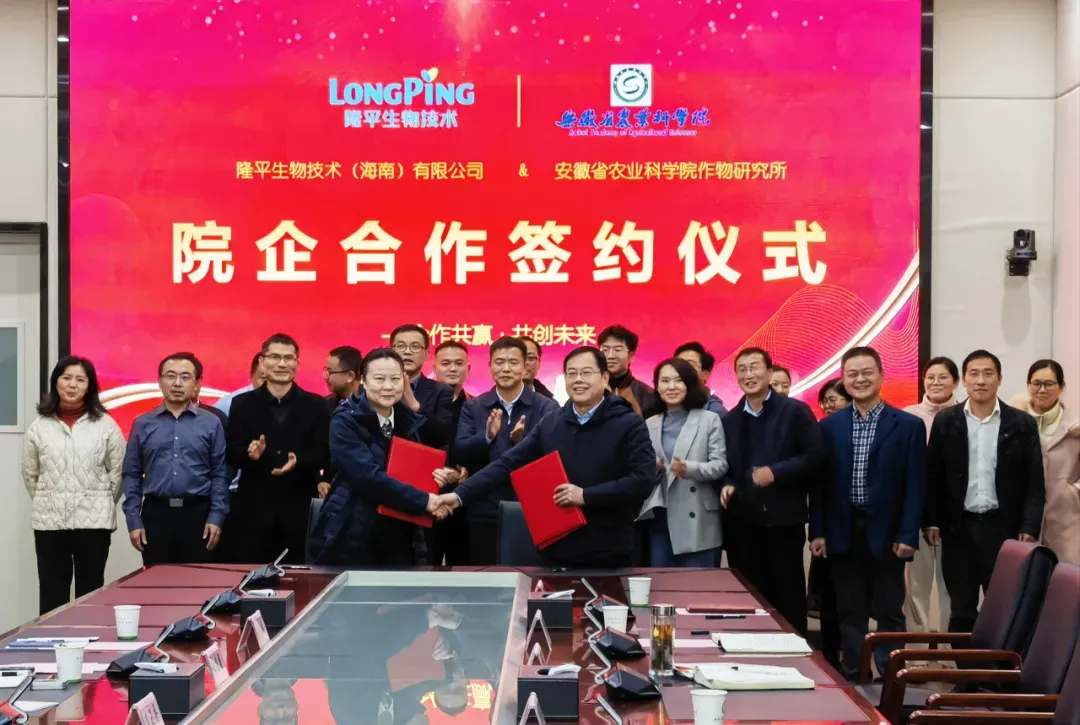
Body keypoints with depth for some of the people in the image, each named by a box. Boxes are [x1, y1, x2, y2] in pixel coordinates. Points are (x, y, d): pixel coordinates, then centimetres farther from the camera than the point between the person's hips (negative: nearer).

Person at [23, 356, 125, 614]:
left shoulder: (106, 424, 1)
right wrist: (47, 503, 10)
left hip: (93, 520, -1)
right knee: (52, 593, 4)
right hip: (50, 521, 1)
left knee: (90, 592, 6)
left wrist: (101, 504, 4)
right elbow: (30, 474, 11)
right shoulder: (39, 426, 5)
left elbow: (117, 472, 4)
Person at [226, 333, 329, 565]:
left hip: (300, 508, 0)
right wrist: (249, 453, -20)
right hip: (255, 508, 0)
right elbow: (231, 453, 2)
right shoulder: (242, 404, 7)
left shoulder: (316, 405, 6)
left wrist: (299, 461, -21)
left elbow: (324, 453, -1)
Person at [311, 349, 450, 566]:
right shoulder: (346, 421, -11)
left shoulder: (411, 421, 8)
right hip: (352, 535, -5)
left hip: (399, 535, 5)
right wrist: (423, 500, -24)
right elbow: (368, 476, -23)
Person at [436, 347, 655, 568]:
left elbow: (643, 480, -13)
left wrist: (586, 495, -18)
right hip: (559, 550, 4)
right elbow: (507, 464, 4)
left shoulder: (629, 424, -4)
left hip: (610, 554, -3)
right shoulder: (550, 424, 8)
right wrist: (460, 495, -7)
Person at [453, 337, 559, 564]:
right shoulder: (473, 407, 6)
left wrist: (522, 441, -29)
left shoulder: (547, 408, -1)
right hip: (484, 512, 2)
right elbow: (460, 455, -5)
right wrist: (487, 436, -24)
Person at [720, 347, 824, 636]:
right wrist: (727, 485, -2)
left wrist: (776, 472, -17)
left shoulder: (795, 411, -2)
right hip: (743, 520, 4)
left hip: (783, 518, -4)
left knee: (789, 598, 3)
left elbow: (816, 457, -8)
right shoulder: (729, 419, 13)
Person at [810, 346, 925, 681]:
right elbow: (820, 482, 6)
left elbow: (915, 485, -3)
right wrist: (818, 531, 0)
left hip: (886, 533, -2)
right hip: (843, 533, 2)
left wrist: (907, 535, -10)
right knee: (850, 613, 9)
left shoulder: (908, 425, -1)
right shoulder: (829, 426, 6)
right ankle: (852, 678, 18)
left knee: (889, 612, 5)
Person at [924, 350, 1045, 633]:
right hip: (959, 528, 1)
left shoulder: (1023, 424, 1)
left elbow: (1035, 483, 0)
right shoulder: (945, 421, 3)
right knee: (961, 610, 7)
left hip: (1004, 527, -1)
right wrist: (931, 521, -1)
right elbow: (932, 476, 5)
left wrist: (1029, 528, -8)